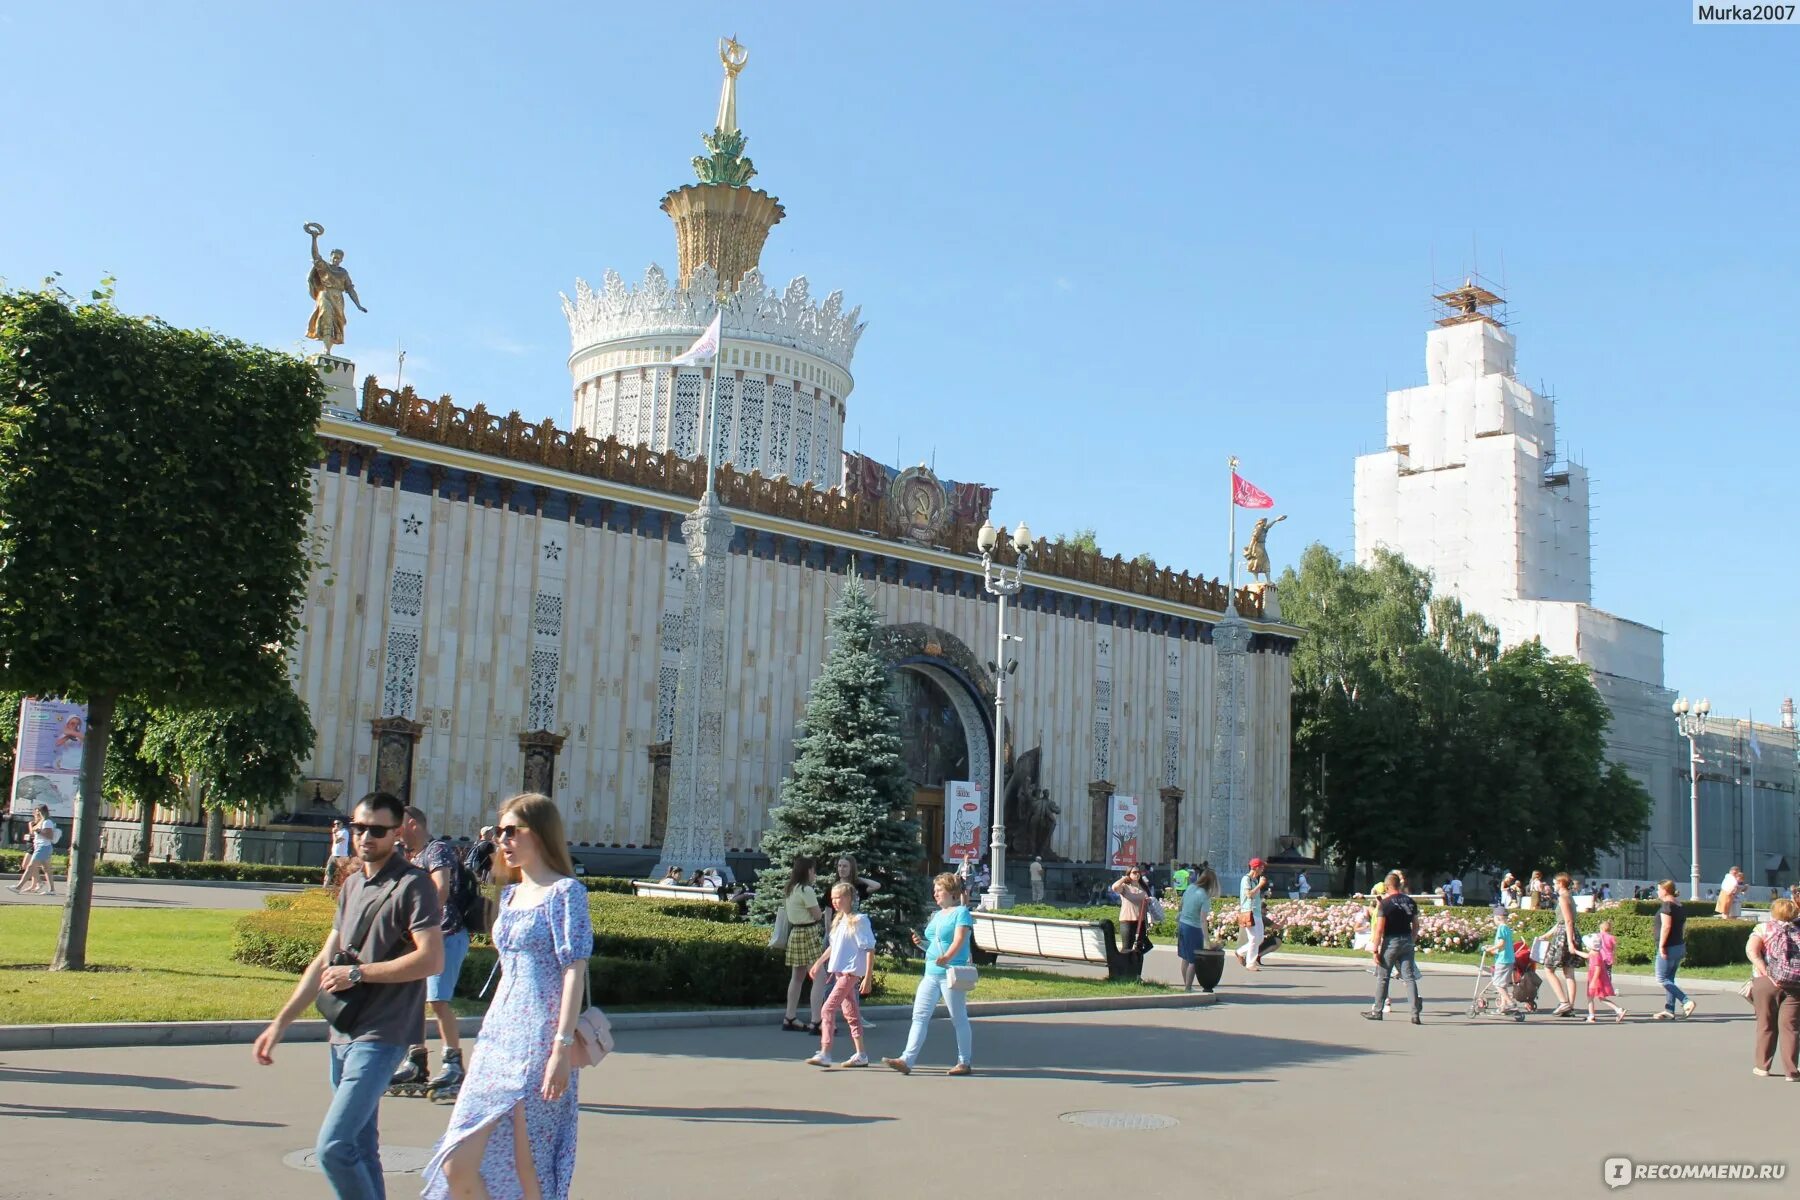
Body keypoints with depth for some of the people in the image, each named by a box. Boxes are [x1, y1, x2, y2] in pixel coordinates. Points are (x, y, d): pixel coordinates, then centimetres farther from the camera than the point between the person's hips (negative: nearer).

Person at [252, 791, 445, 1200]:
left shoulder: (412, 885, -9)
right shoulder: (352, 885, 15)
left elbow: (431, 960, -18)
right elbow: (325, 960, 19)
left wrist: (357, 973, -14)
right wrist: (280, 1023, 15)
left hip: (381, 1036, -8)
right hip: (343, 1034, 8)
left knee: (334, 1146, -15)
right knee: (361, 1150, 13)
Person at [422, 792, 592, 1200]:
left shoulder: (564, 891, -7)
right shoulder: (510, 894, 16)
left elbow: (574, 971, -13)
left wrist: (563, 1047, -19)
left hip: (538, 1044, -8)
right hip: (497, 1039, 8)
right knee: (458, 1165, 2)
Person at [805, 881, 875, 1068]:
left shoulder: (859, 920, -12)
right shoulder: (839, 920, 12)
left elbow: (869, 949, -14)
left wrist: (867, 977, -17)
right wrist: (818, 963, 25)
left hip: (851, 972, -8)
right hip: (839, 970, 8)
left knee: (828, 1008, -14)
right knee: (850, 1012, 11)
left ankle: (824, 1054, -14)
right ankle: (860, 1055, 17)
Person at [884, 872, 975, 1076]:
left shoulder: (961, 912, -5)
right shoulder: (937, 915, 19)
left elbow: (959, 940, -19)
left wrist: (947, 957, -36)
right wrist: (921, 943, 5)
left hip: (952, 973, -8)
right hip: (931, 973, 8)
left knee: (959, 1019, 2)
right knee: (919, 1016, -1)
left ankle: (965, 1062, 13)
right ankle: (906, 1060, -5)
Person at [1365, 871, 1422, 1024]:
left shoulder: (1385, 903, -12)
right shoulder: (1410, 901, 5)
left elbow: (1379, 929, -14)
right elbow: (1416, 925, 11)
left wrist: (1375, 949, -11)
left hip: (1391, 942, -5)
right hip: (1407, 942, 5)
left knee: (1383, 977, 7)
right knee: (1410, 977, 4)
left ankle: (1377, 1011, 14)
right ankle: (1415, 1014, -2)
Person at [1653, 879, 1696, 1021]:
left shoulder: (1667, 905, -15)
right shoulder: (1680, 906, 12)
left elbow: (1666, 926, -23)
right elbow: (1684, 926, 20)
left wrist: (1661, 945, -22)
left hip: (1668, 948, -9)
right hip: (1679, 946, 9)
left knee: (1662, 979, -4)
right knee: (1670, 979, 13)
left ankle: (1686, 1002, -15)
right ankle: (1669, 1010, 13)